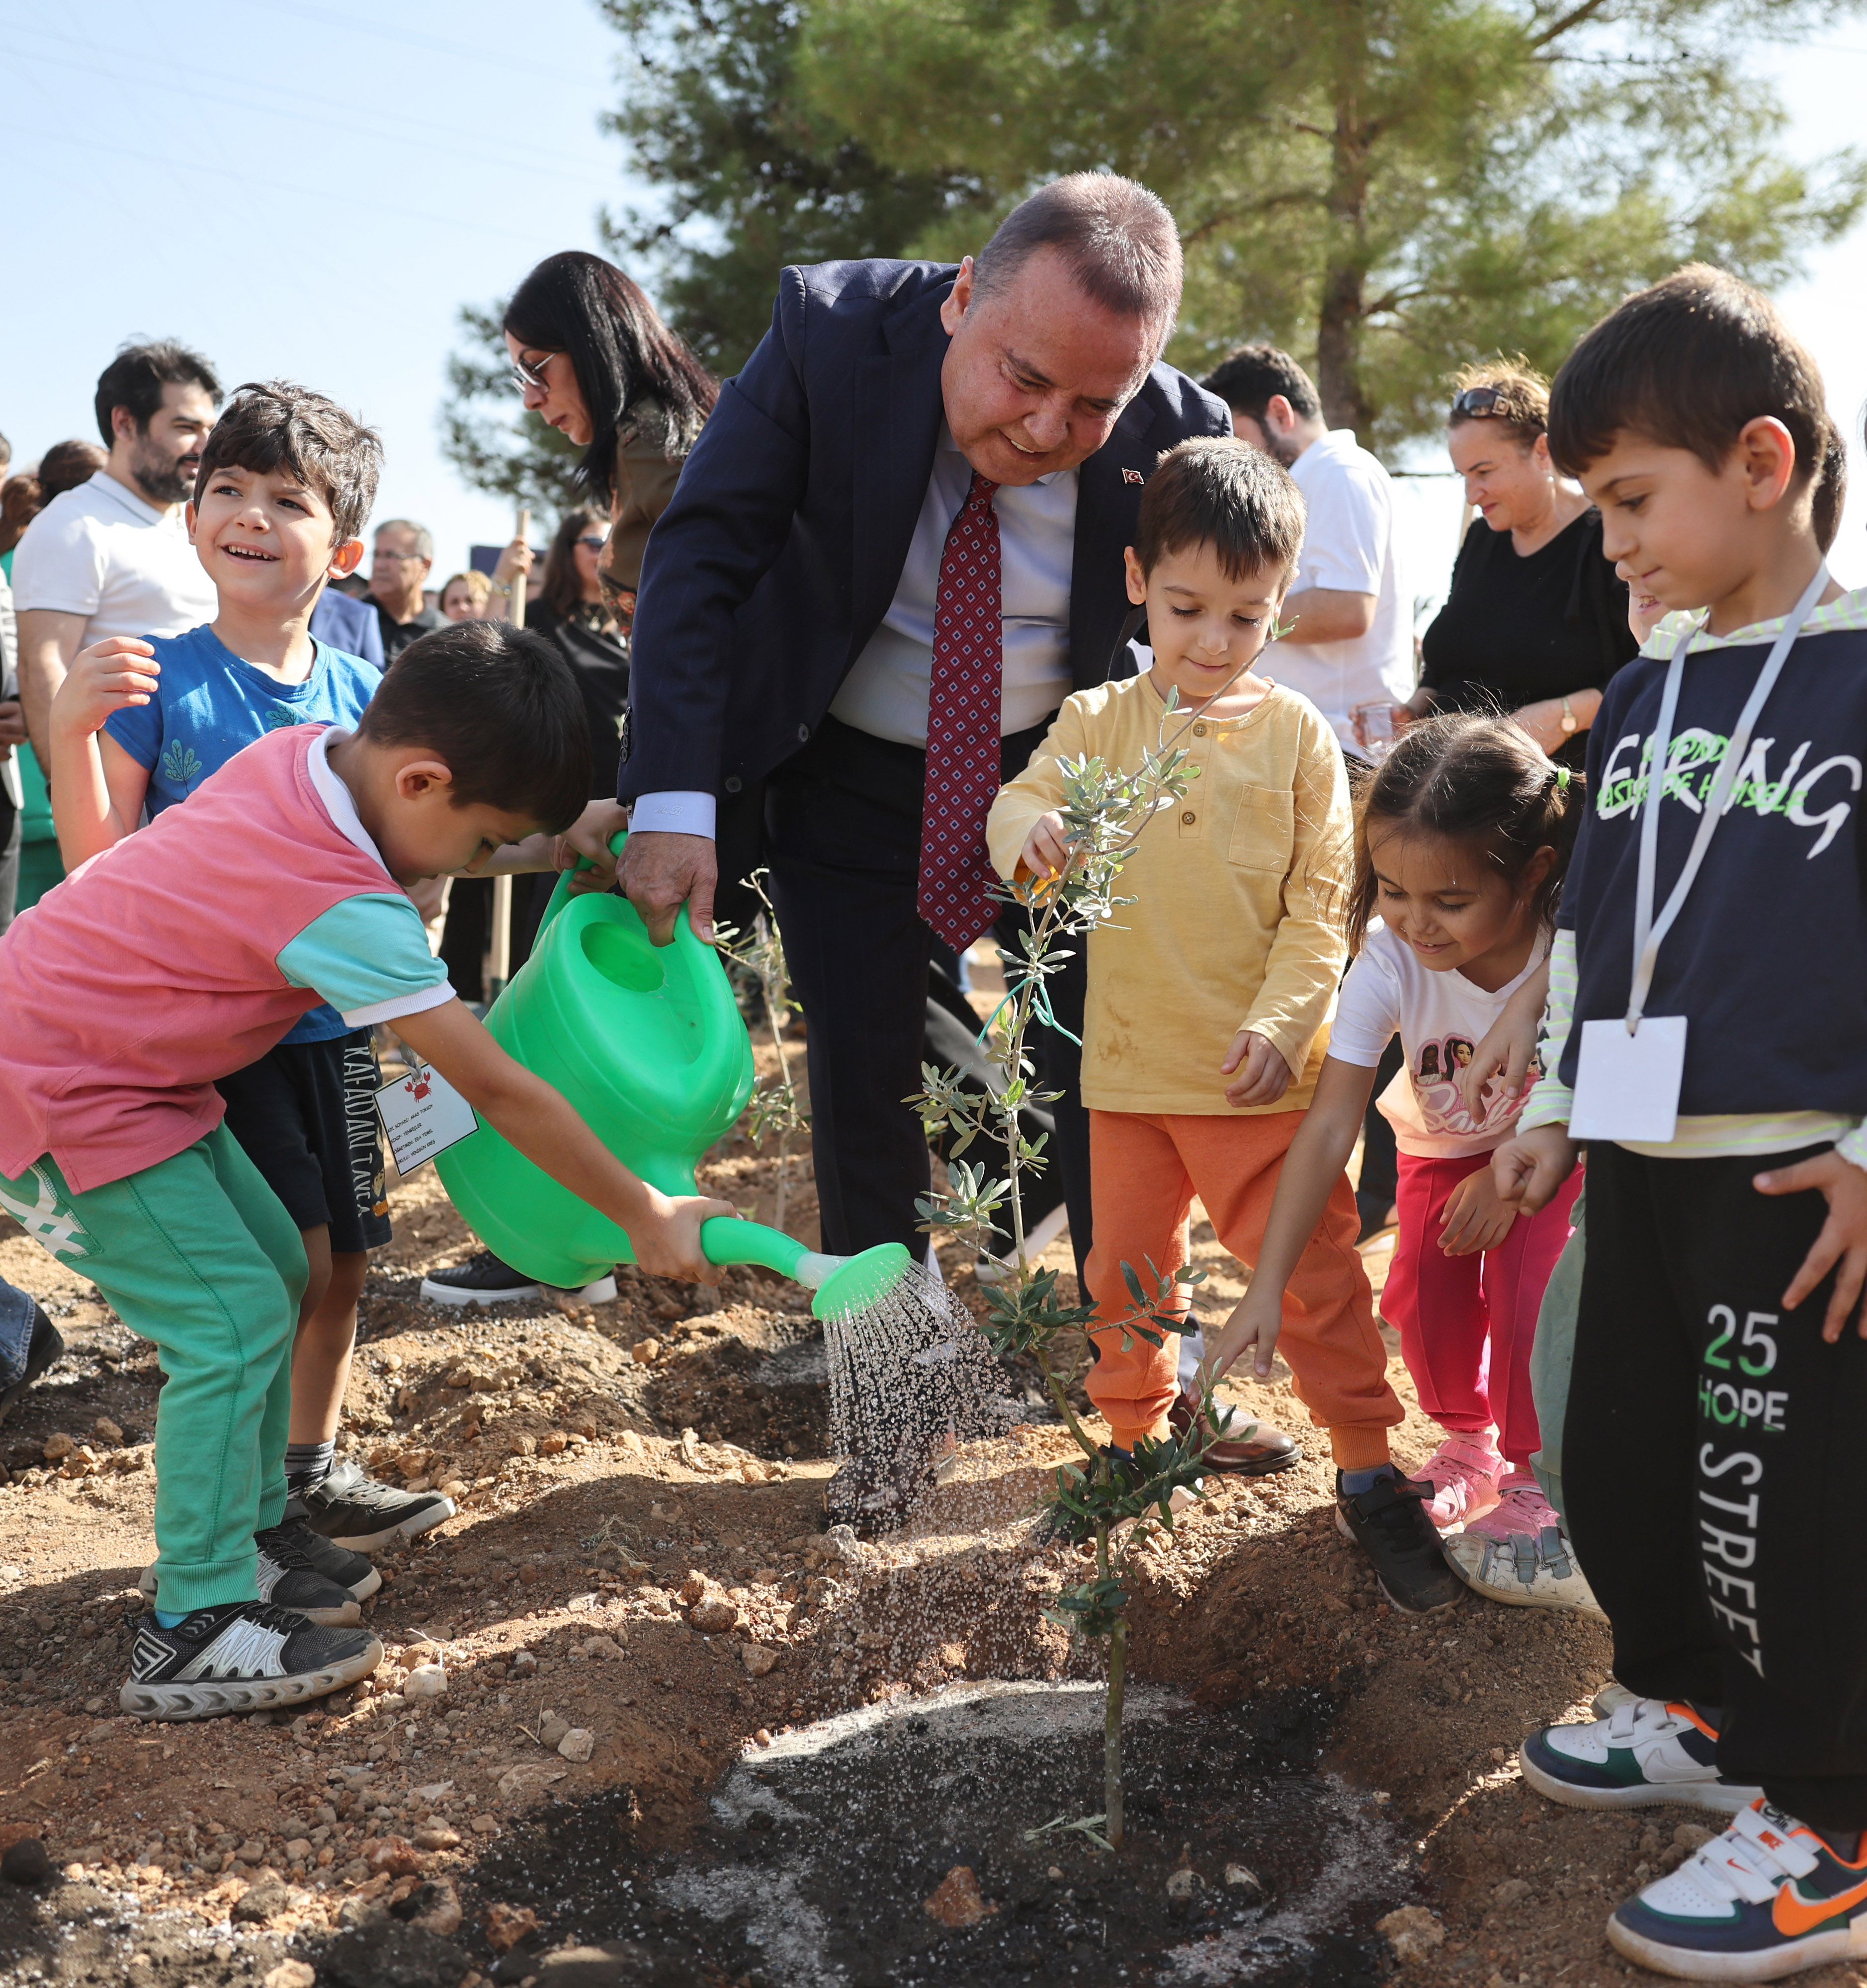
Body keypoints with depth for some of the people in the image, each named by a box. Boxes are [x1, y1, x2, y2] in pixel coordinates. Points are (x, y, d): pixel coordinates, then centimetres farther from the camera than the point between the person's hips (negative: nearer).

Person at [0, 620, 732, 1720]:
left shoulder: (306, 752, -6)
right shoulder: (348, 912, -30)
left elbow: (418, 850, 17)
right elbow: (500, 1092, -26)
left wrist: (562, 842, 4)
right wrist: (647, 1215, -18)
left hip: (120, 1063, 10)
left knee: (274, 1268, 12)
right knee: (233, 1321, -11)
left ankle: (249, 1536, 25)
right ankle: (195, 1634, 0)